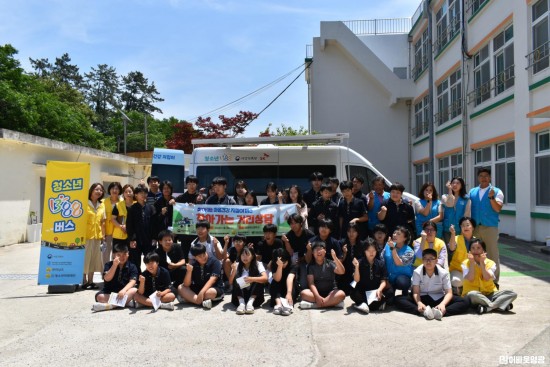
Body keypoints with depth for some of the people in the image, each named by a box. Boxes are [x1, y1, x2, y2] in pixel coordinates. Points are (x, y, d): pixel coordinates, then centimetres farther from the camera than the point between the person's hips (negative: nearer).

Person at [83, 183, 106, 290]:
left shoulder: (101, 205, 10)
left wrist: (103, 235, 8)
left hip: (97, 236, 6)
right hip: (86, 235, -6)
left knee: (94, 258, 10)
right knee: (85, 258, -1)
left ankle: (90, 281, 18)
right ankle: (84, 281, 8)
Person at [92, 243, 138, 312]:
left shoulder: (132, 267, 0)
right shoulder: (109, 265, 2)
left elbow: (132, 281, -13)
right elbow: (107, 279, -14)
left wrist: (124, 290, -33)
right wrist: (114, 265, -26)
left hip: (125, 292, 0)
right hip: (109, 293, 0)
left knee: (134, 290, -32)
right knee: (100, 296, -30)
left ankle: (107, 305, -41)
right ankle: (126, 302, -29)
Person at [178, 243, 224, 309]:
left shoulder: (214, 262, -11)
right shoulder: (193, 265, 0)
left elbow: (212, 280, -24)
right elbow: (186, 285, -6)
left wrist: (201, 292, -37)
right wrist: (189, 271, -23)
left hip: (216, 289, -5)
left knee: (210, 292, -39)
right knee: (180, 288, -16)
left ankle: (191, 299, -14)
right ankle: (203, 302, -31)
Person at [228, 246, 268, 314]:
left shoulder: (258, 264, -5)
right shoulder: (237, 265, -1)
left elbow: (265, 278, -21)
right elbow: (231, 282, -8)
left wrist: (252, 279, -38)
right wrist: (234, 270, -25)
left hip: (254, 295, -1)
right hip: (240, 296, 1)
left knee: (259, 277, -23)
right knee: (236, 278, -21)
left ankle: (250, 302, -35)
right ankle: (241, 303, -37)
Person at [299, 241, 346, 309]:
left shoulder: (330, 263, 3)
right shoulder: (311, 266, 3)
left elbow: (342, 272, -15)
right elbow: (311, 283, -7)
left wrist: (335, 258, -29)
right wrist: (317, 296, -24)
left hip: (330, 292, 0)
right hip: (316, 292, 0)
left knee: (341, 294, -30)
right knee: (303, 293, -29)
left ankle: (312, 304, -29)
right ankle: (333, 302, -28)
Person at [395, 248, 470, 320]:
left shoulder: (443, 273, -8)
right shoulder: (417, 272, -10)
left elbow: (449, 293, -12)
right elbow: (416, 292, -16)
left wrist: (442, 304, -34)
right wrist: (419, 303, -39)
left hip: (439, 299, 1)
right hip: (422, 299, -1)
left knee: (465, 302, -23)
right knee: (399, 299, -28)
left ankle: (440, 312, -46)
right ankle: (424, 311, -47)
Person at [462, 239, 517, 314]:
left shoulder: (490, 263, 4)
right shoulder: (466, 263, 0)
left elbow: (487, 278, -12)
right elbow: (470, 279, -14)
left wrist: (482, 263, -16)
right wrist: (472, 262, -15)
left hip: (490, 293, 3)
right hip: (474, 294, -3)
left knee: (512, 293, -18)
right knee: (472, 294, -40)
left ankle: (487, 307, -31)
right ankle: (497, 305, -26)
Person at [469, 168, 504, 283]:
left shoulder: (496, 191, 0)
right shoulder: (472, 192, 12)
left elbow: (498, 209, -10)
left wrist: (491, 197, -24)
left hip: (490, 227, -4)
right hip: (474, 227, 4)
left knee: (492, 255, 0)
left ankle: (494, 281, 9)